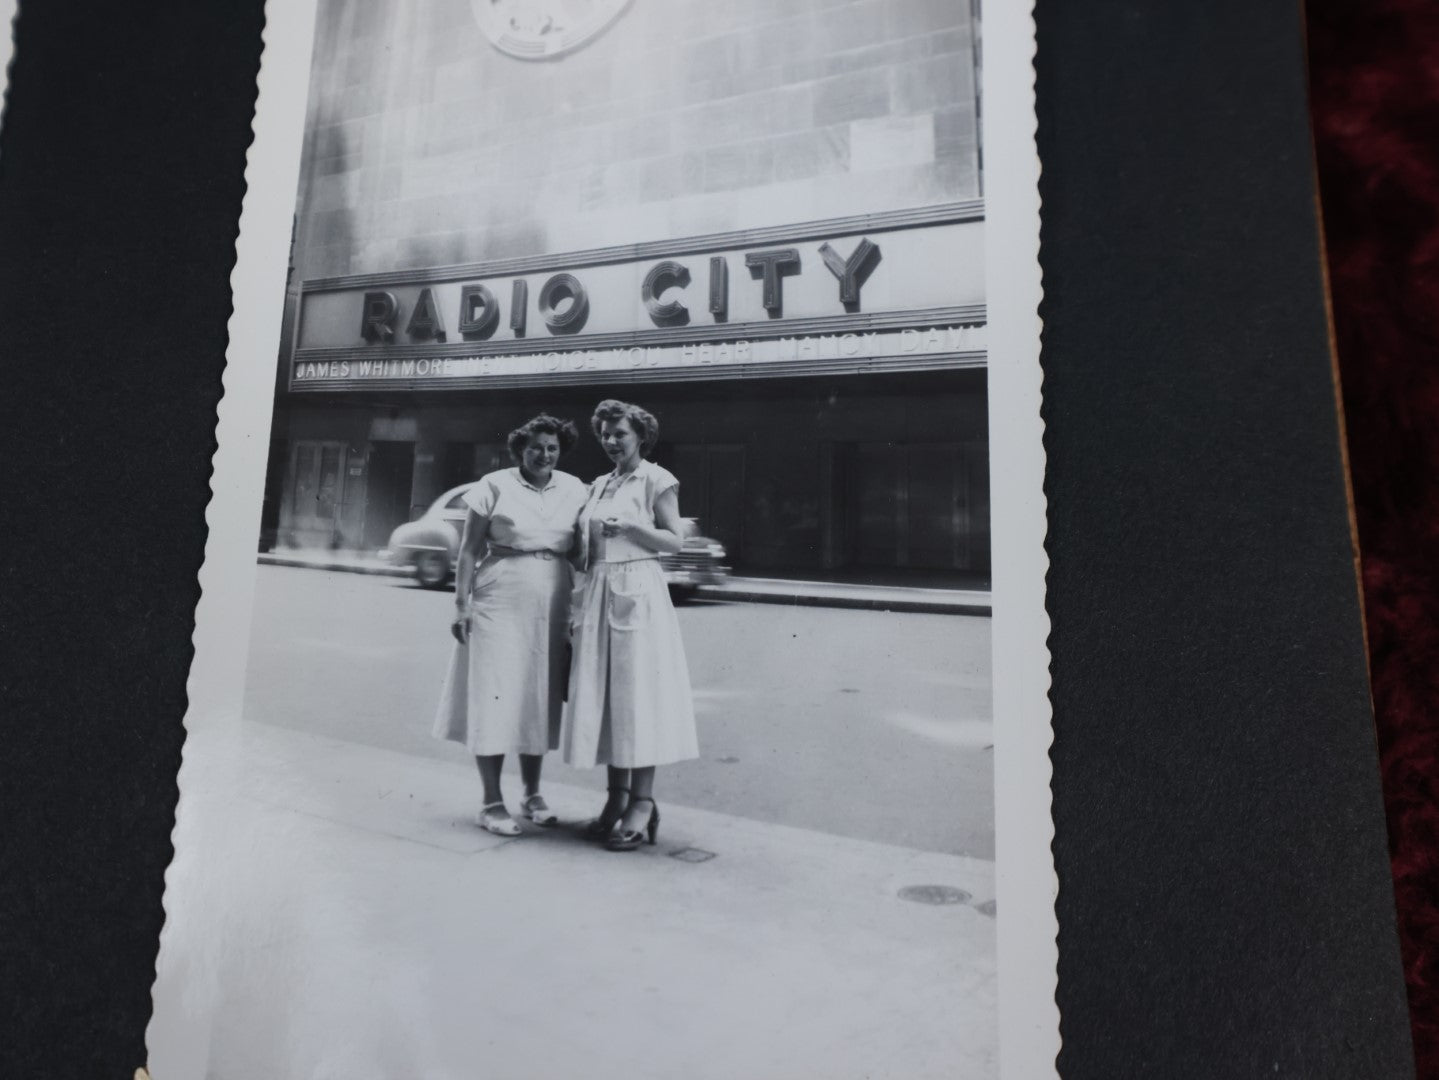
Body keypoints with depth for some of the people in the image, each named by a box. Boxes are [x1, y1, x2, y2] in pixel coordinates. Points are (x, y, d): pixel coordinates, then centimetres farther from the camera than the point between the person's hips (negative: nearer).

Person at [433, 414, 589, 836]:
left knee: (539, 699, 11)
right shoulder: (495, 485, -2)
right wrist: (462, 603, -9)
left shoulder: (574, 489, 7)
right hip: (499, 601, -3)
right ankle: (492, 802, 9)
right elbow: (469, 550, -2)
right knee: (495, 696, -1)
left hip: (552, 606, 3)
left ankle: (532, 794, 25)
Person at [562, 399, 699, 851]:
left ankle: (642, 803, 0)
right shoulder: (598, 486, 19)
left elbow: (675, 540, -5)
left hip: (636, 591, -6)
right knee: (603, 695, 6)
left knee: (637, 692, -6)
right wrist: (582, 534, 3)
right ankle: (617, 797, 16)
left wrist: (630, 526, -15)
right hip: (597, 592, 7)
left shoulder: (656, 480, 1)